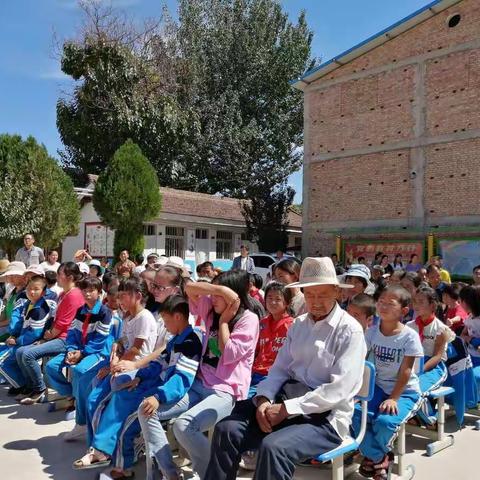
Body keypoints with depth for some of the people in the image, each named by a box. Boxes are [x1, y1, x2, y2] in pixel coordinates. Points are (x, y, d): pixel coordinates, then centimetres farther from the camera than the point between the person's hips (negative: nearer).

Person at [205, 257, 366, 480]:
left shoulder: (350, 331, -9)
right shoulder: (299, 324, 11)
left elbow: (339, 389, -17)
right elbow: (280, 369, 11)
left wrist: (287, 409, -20)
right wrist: (264, 399, -9)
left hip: (326, 415, -6)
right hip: (288, 400, 6)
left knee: (274, 446, -31)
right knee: (226, 430, -13)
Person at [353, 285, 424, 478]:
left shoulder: (410, 336, -13)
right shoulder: (372, 332, -2)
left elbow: (405, 371, -14)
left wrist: (393, 398, -20)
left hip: (405, 391, -4)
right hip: (379, 386, 4)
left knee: (385, 421, -29)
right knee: (353, 412, -21)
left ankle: (373, 455, 7)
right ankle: (379, 457, 1)